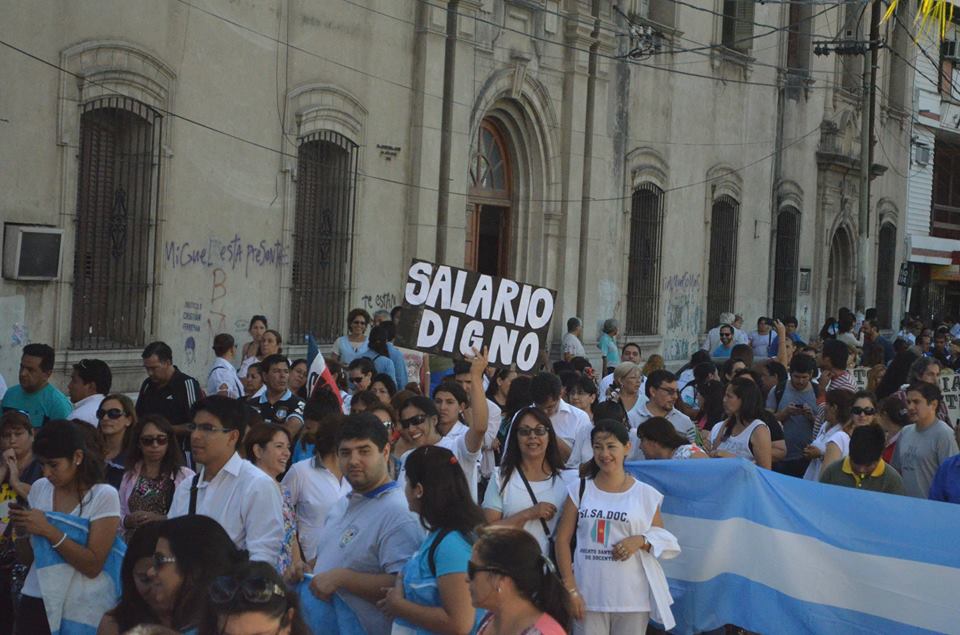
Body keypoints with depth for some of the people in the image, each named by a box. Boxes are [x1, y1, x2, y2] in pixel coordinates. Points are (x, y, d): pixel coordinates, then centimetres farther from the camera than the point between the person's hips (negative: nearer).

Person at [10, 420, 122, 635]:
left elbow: (93, 566, -16)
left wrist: (48, 530, -21)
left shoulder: (104, 496, -11)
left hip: (84, 609, -4)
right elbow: (26, 557, 11)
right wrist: (21, 530, -8)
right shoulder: (39, 489, 4)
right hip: (35, 601, 4)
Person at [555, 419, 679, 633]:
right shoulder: (580, 490, 4)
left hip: (632, 598, 0)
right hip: (588, 596, 0)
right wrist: (571, 590, -4)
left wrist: (640, 541, -11)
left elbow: (664, 539, 11)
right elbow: (563, 539, 3)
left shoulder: (645, 495, 3)